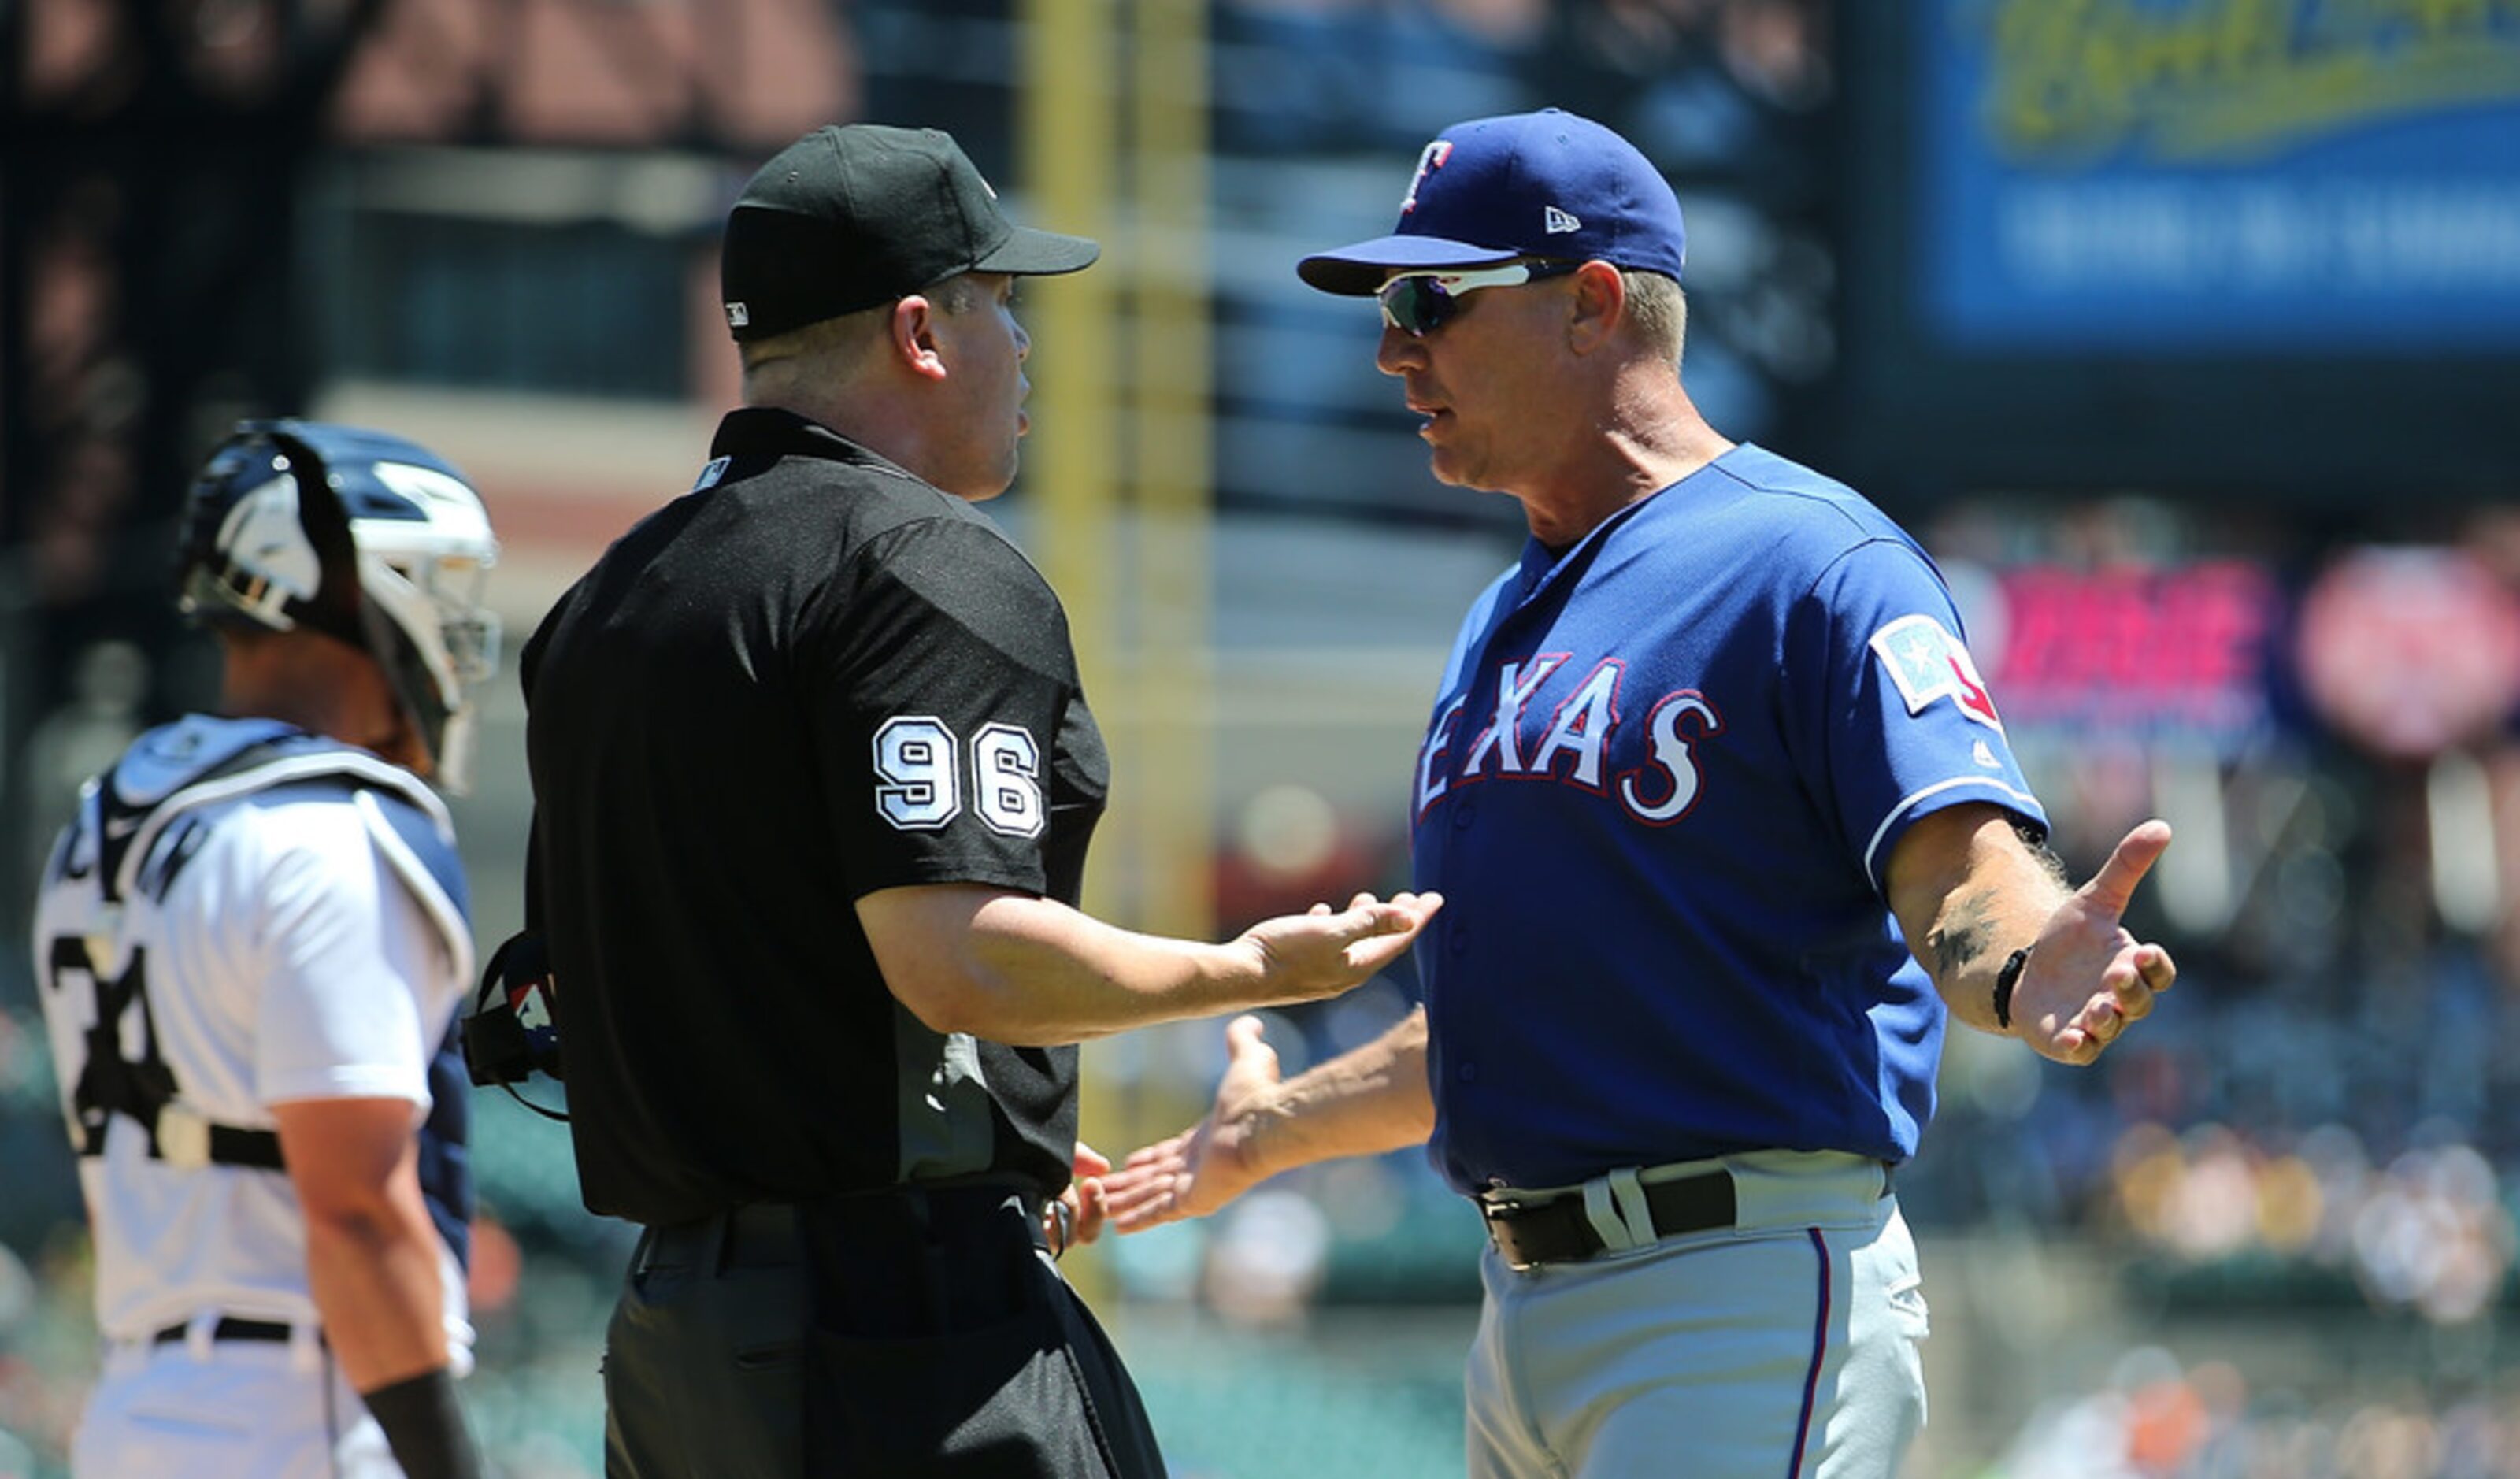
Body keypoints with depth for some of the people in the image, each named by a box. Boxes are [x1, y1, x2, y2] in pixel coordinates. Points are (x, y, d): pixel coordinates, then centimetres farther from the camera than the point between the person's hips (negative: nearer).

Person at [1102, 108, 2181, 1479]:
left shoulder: (1805, 564, -8)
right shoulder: (1505, 626, 20)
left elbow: (1960, 874, -20)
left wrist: (2028, 973, -43)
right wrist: (1269, 1135, 40)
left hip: (1748, 1311, -9)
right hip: (1524, 1305, 9)